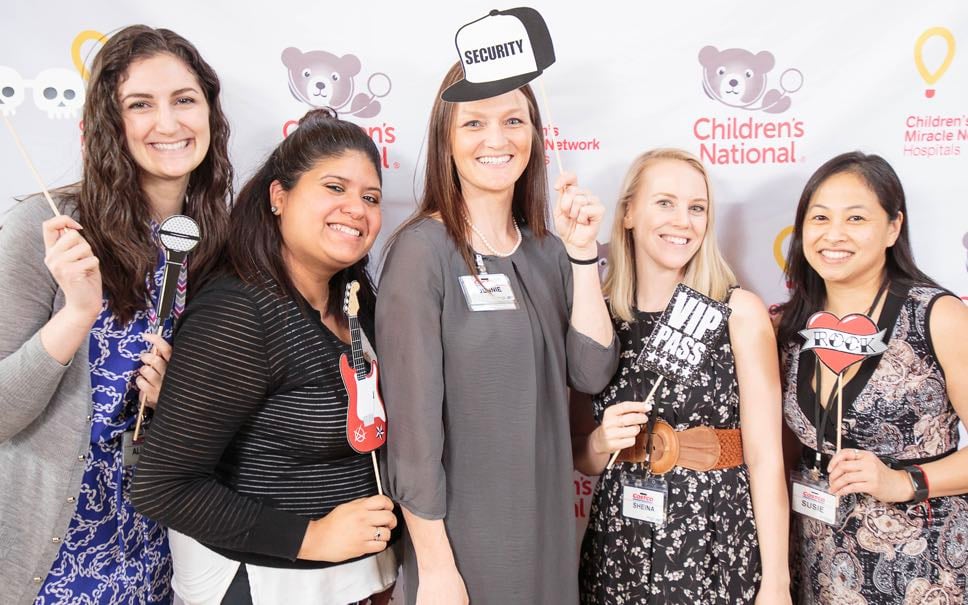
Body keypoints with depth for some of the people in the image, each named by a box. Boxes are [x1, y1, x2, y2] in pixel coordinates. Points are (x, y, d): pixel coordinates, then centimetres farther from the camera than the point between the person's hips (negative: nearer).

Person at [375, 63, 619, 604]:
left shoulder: (547, 250, 4)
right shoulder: (423, 248, -15)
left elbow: (592, 371, -4)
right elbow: (412, 418, -16)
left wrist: (582, 252, -11)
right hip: (460, 534, -6)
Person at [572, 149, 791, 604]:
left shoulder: (740, 311, -7)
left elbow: (765, 459, -8)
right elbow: (583, 459, 8)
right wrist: (601, 443, -13)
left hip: (717, 548, -2)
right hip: (617, 550, 3)